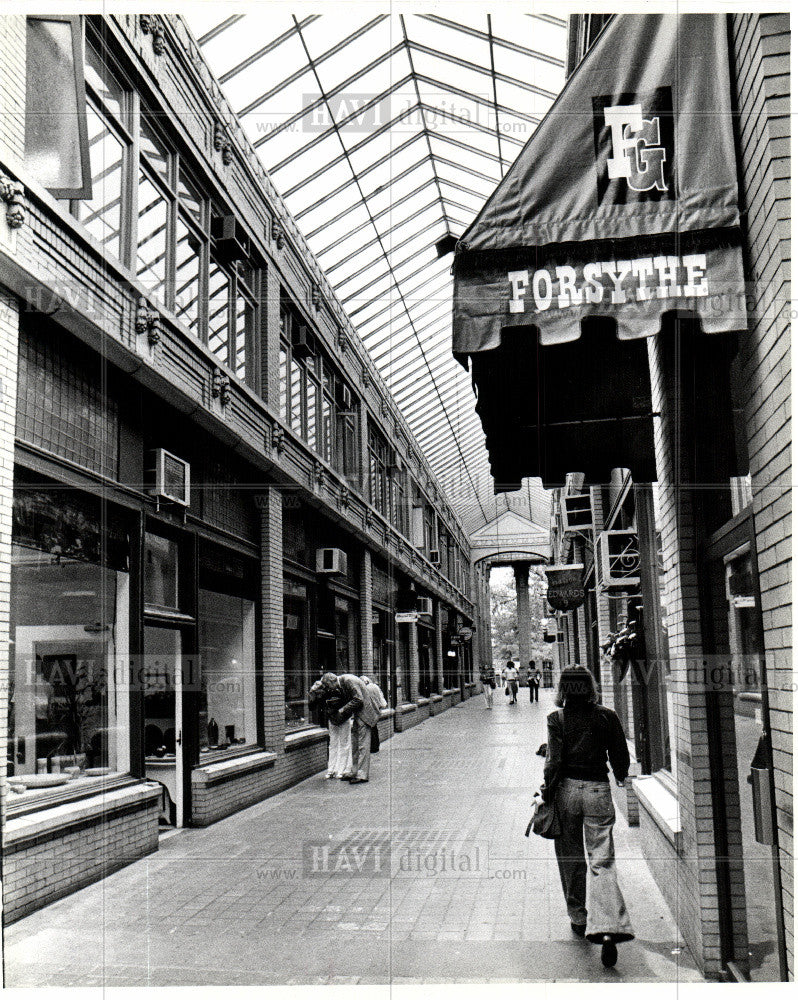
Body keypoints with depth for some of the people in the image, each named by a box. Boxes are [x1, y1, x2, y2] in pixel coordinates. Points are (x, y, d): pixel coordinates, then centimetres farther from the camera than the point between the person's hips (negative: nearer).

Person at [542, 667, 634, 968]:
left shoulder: (557, 719, -6)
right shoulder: (606, 716, 0)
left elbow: (554, 761, -11)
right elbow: (621, 757, 4)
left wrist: (547, 794, -3)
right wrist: (620, 777, 24)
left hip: (567, 789, -1)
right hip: (598, 790, 1)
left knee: (570, 860, 15)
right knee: (602, 861, 0)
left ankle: (579, 920, 25)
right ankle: (608, 928, -15)